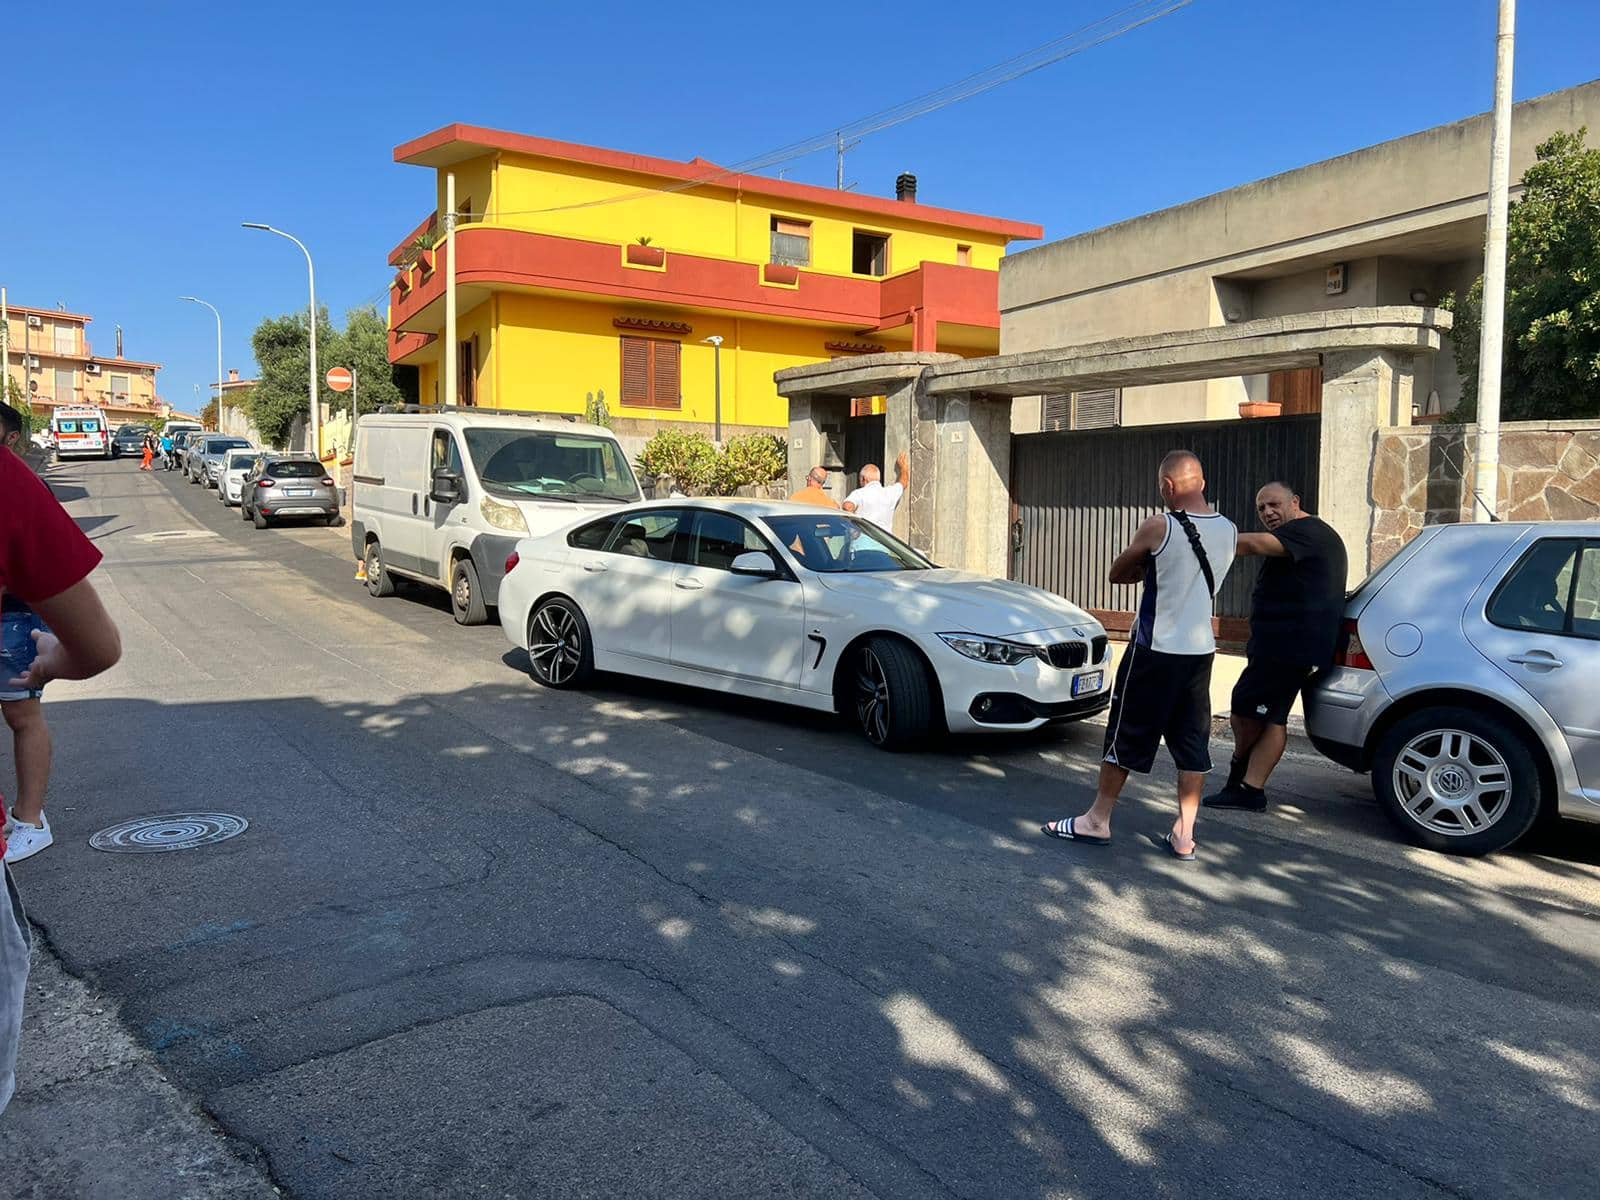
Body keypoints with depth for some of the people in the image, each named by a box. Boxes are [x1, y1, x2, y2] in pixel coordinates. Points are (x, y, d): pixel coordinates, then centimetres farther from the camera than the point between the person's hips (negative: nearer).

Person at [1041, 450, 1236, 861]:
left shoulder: (1159, 527, -15)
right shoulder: (1229, 531, 3)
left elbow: (1117, 574, -3)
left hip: (1155, 649, -5)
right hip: (1201, 649, 6)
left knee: (1127, 735, 4)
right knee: (1192, 741, 10)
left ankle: (1097, 821, 14)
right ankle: (1184, 834, 13)